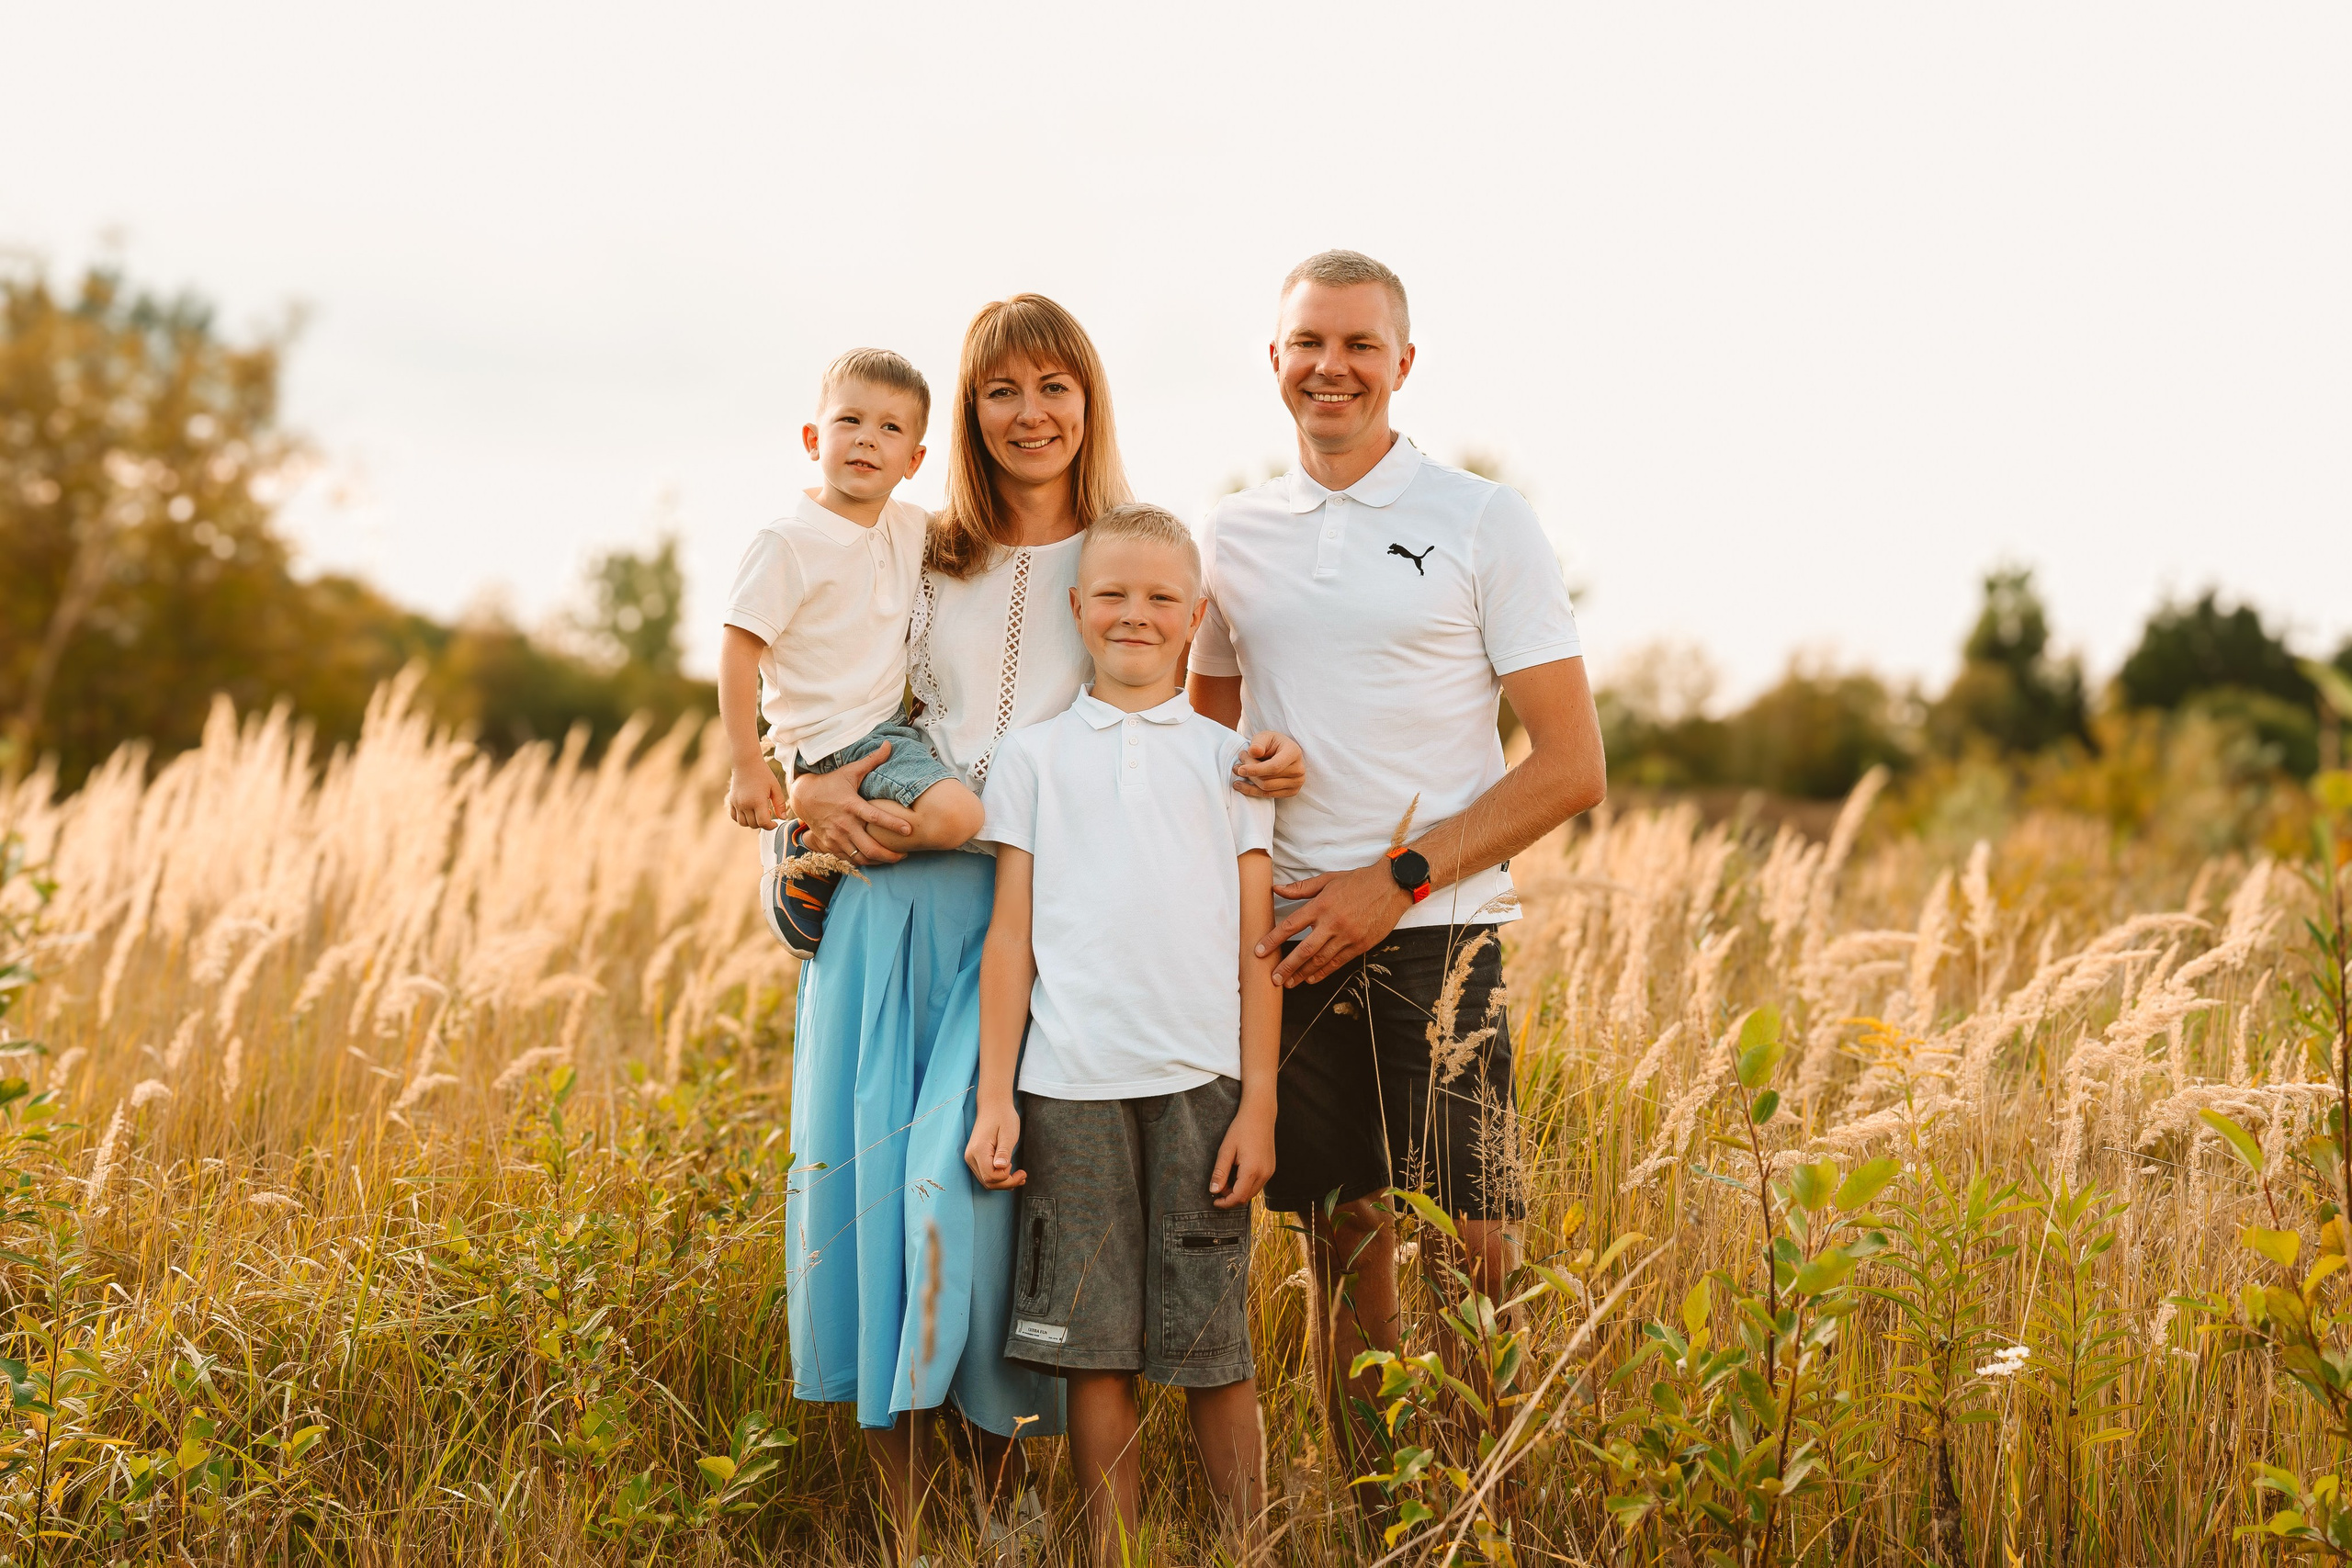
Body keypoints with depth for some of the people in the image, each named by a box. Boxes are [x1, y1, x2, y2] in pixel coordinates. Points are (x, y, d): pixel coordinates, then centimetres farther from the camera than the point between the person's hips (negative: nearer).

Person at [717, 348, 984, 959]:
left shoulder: (912, 528, 4)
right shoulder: (786, 544, -16)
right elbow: (738, 651, -16)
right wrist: (747, 765, -18)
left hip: (892, 722, 8)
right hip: (835, 741, -8)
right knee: (952, 816, -26)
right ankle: (810, 851, -7)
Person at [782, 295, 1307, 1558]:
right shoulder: (924, 562, 15)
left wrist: (1264, 763, -7)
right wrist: (809, 793, 0)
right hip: (890, 879, 3)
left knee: (966, 1164, -14)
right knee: (859, 1156, -2)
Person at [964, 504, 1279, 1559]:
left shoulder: (1227, 756, 10)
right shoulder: (1032, 757, 10)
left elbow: (1255, 946, 7)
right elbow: (1010, 938, 8)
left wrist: (1258, 1103, 1)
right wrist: (993, 1099, 2)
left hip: (1202, 1084, 0)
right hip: (1070, 1086, 0)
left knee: (1214, 1348, 3)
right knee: (1093, 1348, 3)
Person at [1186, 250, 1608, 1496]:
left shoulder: (1485, 524, 0)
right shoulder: (1230, 539, 12)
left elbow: (1571, 770, -3)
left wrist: (1396, 880, -12)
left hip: (1435, 933, -3)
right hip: (1286, 936, 3)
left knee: (1466, 1255, -8)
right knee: (1341, 1251, 8)